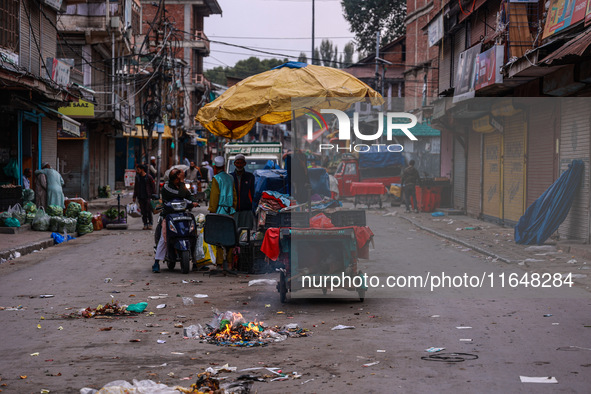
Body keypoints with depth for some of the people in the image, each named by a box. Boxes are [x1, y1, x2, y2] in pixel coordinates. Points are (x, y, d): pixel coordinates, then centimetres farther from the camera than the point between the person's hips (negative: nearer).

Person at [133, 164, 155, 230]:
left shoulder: (149, 177, -2)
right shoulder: (137, 177, 12)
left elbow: (153, 186, 1)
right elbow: (136, 187, 20)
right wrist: (134, 196, 16)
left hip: (148, 197, -4)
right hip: (140, 197, 4)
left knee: (149, 211, -7)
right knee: (143, 212, 2)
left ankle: (150, 224, 1)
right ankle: (145, 224, 6)